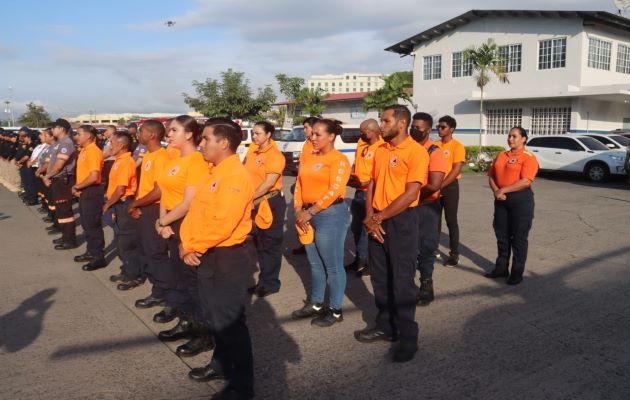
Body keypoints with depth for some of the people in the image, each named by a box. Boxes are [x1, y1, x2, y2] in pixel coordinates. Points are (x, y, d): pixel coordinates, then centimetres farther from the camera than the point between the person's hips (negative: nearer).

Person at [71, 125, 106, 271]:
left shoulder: (94, 151, -18)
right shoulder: (84, 151, 13)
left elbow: (94, 176, -25)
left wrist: (77, 187, -13)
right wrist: (77, 187, 4)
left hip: (91, 191, -10)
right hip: (83, 192, 10)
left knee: (93, 225, -5)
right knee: (86, 224, 17)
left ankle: (99, 257, 2)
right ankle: (91, 252, 29)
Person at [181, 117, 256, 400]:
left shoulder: (236, 176, -21)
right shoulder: (213, 173, 12)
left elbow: (221, 224, -28)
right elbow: (195, 210, 11)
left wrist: (193, 247, -16)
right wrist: (187, 243, -4)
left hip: (228, 259, -10)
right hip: (208, 257, 10)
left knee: (230, 322, -1)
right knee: (214, 318, 22)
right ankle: (221, 363, 41)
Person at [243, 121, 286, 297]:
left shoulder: (275, 155, -15)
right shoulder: (252, 150, 7)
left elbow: (269, 182, -22)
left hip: (271, 202, -8)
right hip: (255, 203, 8)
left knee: (271, 244, 3)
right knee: (259, 243, 16)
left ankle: (271, 283, 14)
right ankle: (263, 280, 28)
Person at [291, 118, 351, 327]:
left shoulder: (338, 159, -9)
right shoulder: (309, 158, 13)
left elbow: (334, 191, -18)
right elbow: (299, 184, 12)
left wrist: (310, 212, -16)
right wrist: (299, 210, -2)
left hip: (330, 214, -7)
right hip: (308, 215, 8)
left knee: (332, 265, 1)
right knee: (315, 263, 16)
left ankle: (336, 310, 13)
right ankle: (315, 304, 29)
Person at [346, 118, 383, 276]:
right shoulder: (361, 143, 9)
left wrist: (362, 183, -17)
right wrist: (351, 177, 3)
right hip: (358, 192, 9)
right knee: (356, 227, 17)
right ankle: (360, 259, 31)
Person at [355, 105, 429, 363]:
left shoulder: (416, 151, -12)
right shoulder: (380, 150, 9)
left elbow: (411, 194, -18)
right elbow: (371, 184, 10)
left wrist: (378, 217, -14)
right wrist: (369, 216, -5)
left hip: (401, 220, -7)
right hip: (376, 221, 7)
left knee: (402, 281, 0)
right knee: (380, 278, 14)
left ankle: (407, 337, 14)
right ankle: (385, 326, 30)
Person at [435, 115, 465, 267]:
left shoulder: (457, 146, -9)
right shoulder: (435, 145, 8)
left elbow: (456, 170, -15)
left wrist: (441, 186, -19)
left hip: (450, 187, -5)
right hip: (435, 187, 5)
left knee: (451, 221, 1)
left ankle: (454, 254, 10)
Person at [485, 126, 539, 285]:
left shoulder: (529, 157, -8)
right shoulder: (501, 156, 13)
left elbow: (525, 181, -18)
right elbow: (491, 176, 11)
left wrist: (503, 190, -17)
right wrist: (496, 191, -8)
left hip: (521, 199, -6)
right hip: (501, 200, 6)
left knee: (518, 237, 2)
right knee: (502, 236, 12)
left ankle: (517, 272, 11)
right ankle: (501, 268, 24)